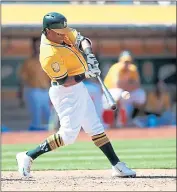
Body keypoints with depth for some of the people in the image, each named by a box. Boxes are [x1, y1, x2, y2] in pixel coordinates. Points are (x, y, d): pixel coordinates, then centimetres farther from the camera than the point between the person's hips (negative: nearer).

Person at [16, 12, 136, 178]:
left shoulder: (62, 32, -3)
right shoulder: (50, 54, -27)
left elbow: (81, 39, 3)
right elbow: (64, 81, -24)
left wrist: (88, 52, -16)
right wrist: (86, 75, -28)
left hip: (78, 89, 10)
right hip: (66, 93, -10)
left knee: (96, 128, 11)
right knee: (68, 134, -13)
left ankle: (117, 166, 15)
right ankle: (28, 157, -5)